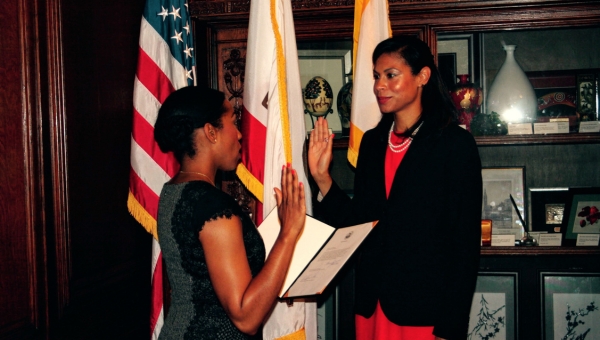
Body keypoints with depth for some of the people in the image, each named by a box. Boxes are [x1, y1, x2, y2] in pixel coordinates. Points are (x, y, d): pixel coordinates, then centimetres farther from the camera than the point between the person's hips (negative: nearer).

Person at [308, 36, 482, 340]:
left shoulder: (455, 144, -10)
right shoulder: (372, 142, 7)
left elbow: (465, 243, -11)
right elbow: (359, 220, 8)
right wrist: (322, 177, -5)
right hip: (373, 304, 5)